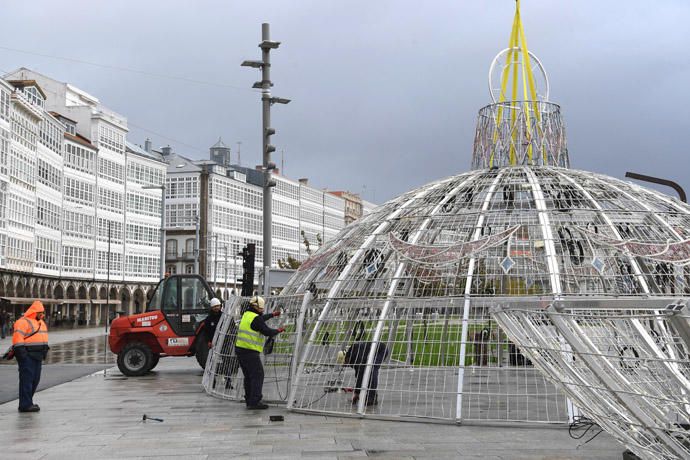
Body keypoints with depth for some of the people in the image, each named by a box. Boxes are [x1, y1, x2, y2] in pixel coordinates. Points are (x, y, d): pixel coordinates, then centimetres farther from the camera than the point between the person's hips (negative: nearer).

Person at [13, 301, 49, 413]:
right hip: (27, 356, -10)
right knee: (27, 379, -8)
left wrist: (45, 350, 22)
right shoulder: (23, 322, -11)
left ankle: (27, 402, 20)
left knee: (35, 379, 11)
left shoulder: (40, 322, 19)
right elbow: (17, 337, -18)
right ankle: (25, 405, -6)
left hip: (36, 356, 10)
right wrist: (21, 351, -23)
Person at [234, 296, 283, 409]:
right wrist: (278, 330, 3)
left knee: (248, 376, 16)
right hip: (250, 352, -9)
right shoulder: (256, 318, -15)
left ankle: (249, 400, 20)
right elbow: (267, 332, -15)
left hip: (240, 349, 9)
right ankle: (255, 401, -8)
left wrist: (272, 314, 41)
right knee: (258, 375, -5)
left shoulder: (246, 315, 13)